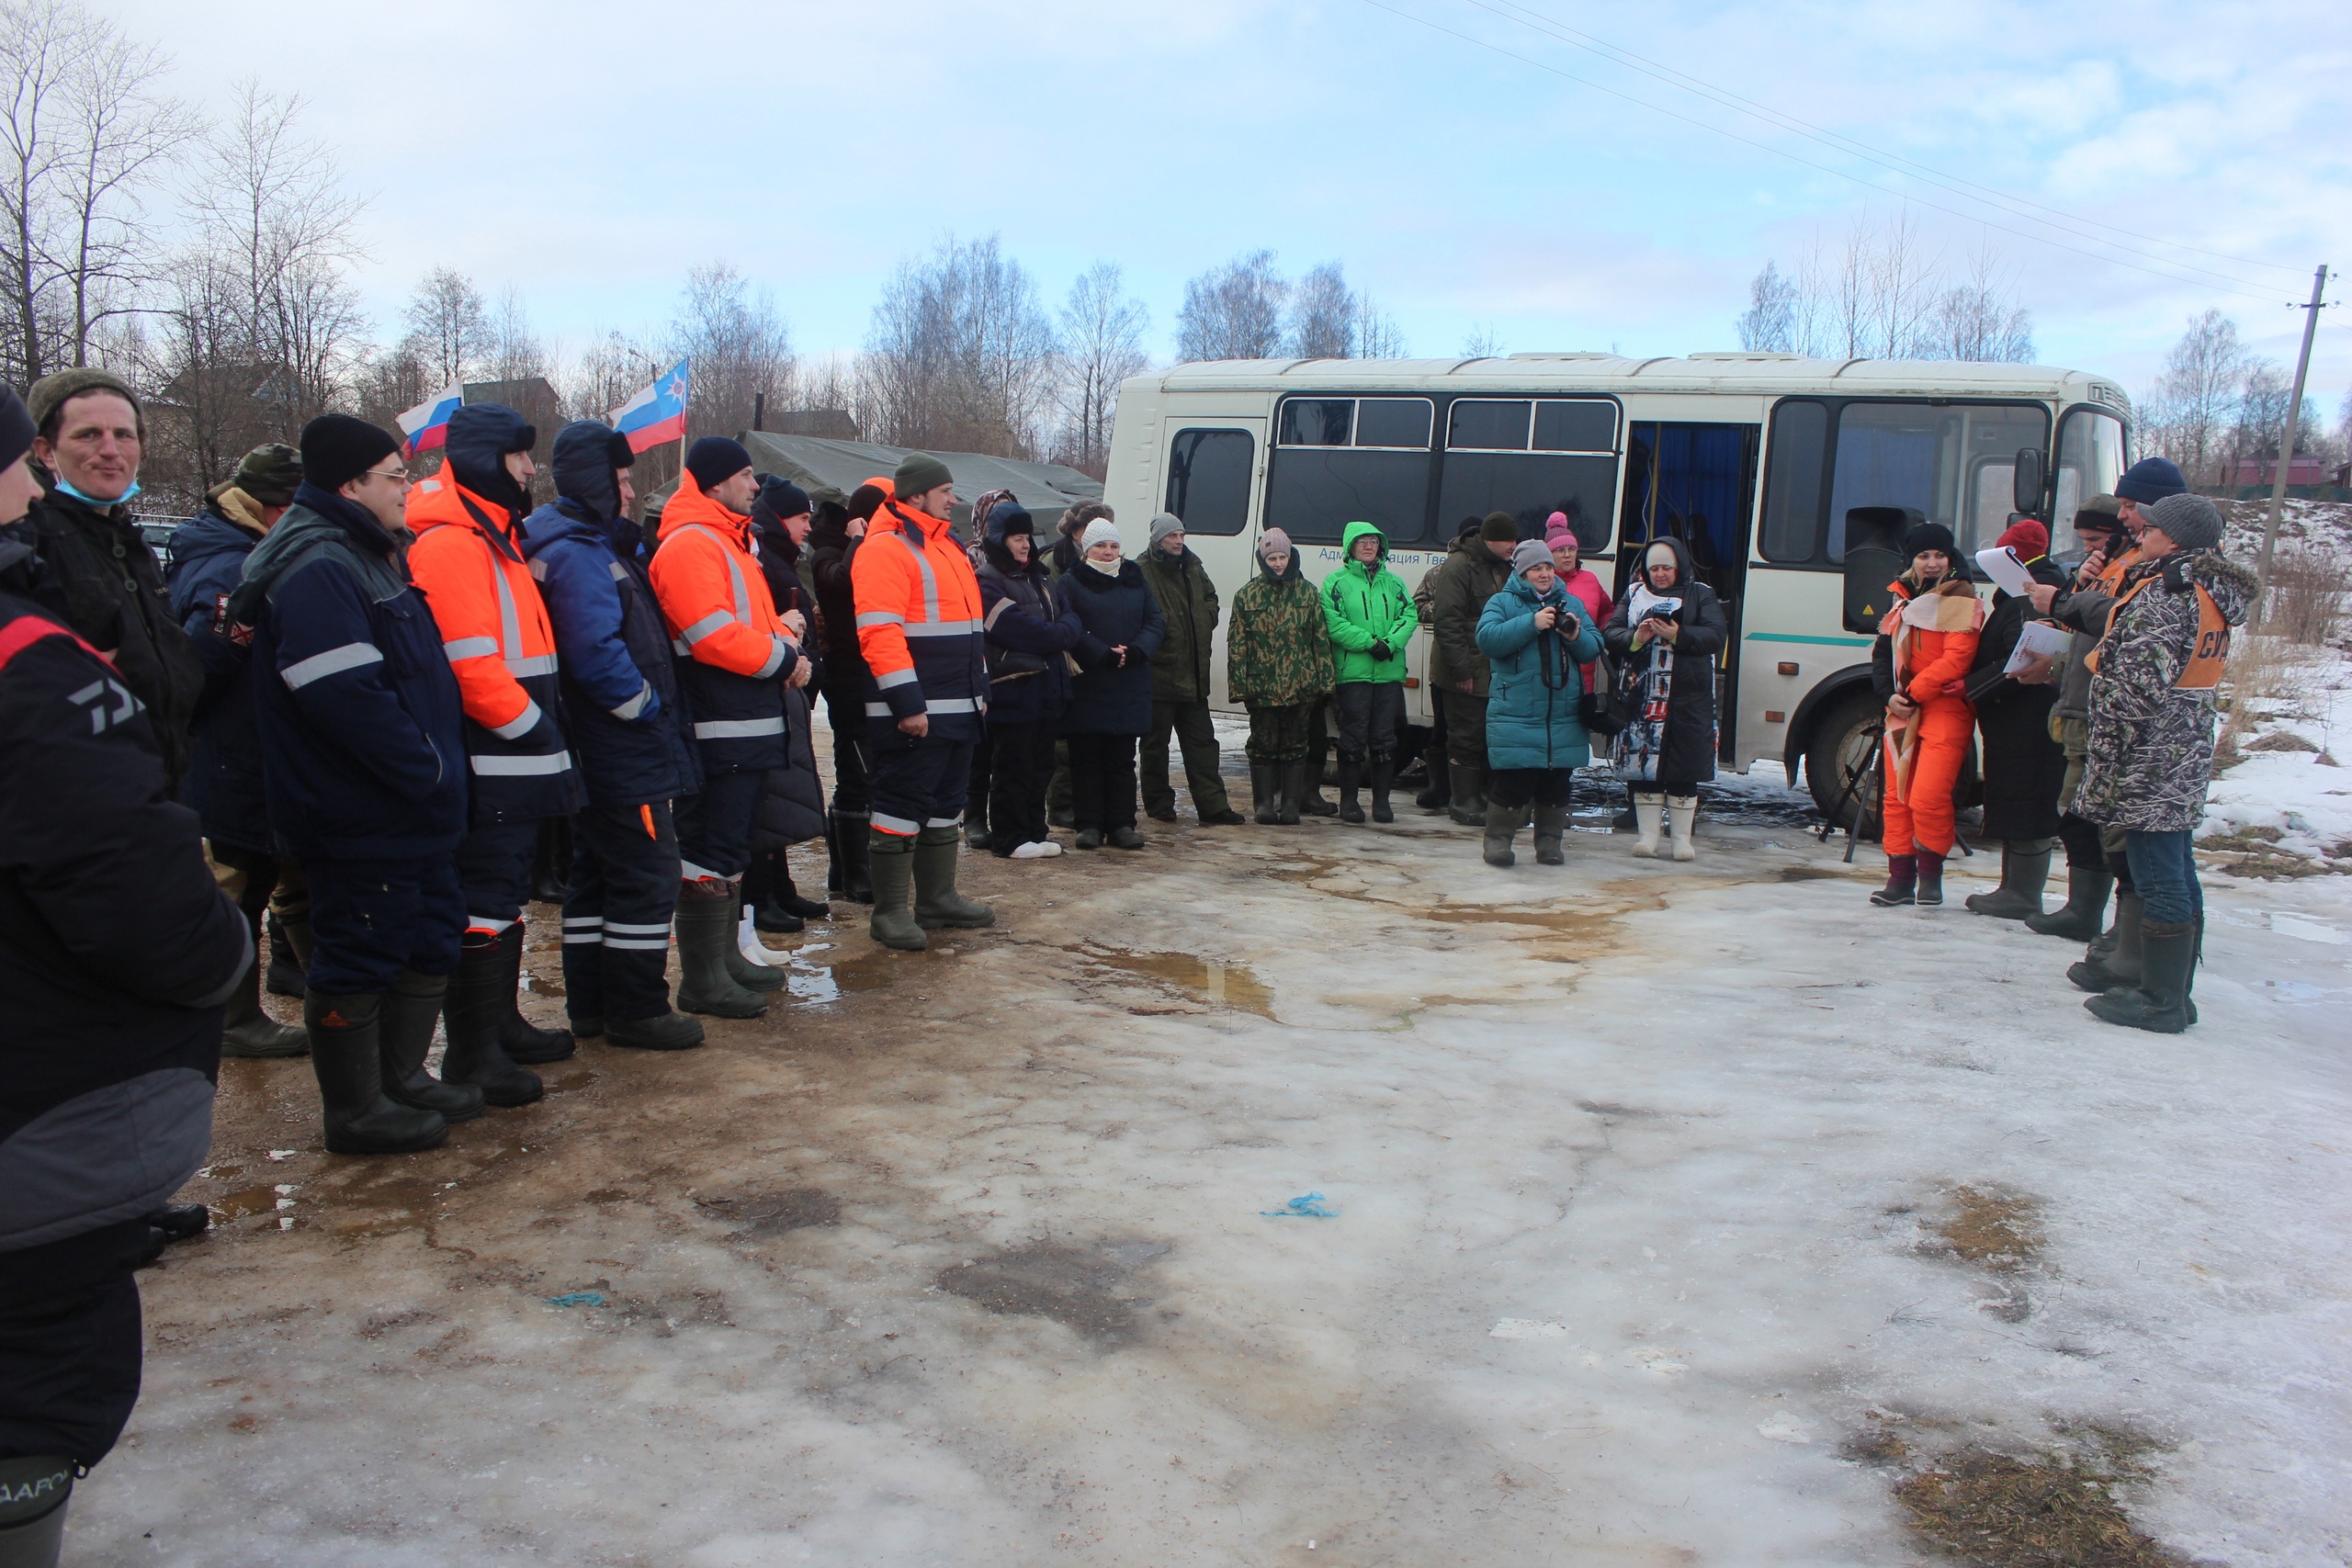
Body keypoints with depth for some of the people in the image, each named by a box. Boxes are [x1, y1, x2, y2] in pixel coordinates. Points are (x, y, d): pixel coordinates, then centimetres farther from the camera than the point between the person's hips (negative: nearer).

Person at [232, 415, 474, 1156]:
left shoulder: (371, 556, 16)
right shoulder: (319, 569, -18)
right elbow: (346, 696, -27)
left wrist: (440, 763, 14)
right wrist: (426, 769, -19)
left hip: (411, 810, 11)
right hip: (361, 818, -11)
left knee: (432, 937, 18)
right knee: (360, 956, 1)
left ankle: (403, 1077, 32)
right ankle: (355, 1111, 14)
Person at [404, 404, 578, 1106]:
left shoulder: (490, 536, 18)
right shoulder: (450, 544, -15)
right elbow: (470, 663, -21)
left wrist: (543, 732, 12)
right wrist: (534, 729, -15)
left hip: (513, 761, 10)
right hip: (487, 766, -10)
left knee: (505, 895, 18)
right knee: (482, 903, -4)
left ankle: (501, 1026, 30)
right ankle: (471, 1055, 4)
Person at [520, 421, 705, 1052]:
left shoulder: (593, 546, 15)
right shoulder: (579, 556, -16)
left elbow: (631, 637, 20)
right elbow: (598, 653, -25)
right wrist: (648, 707, -14)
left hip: (599, 755, 11)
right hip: (625, 757, -11)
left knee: (596, 875, 15)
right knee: (647, 877, -3)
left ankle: (591, 1008, 25)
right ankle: (637, 1012, 5)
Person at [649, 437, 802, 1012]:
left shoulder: (729, 541, 21)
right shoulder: (689, 545, -12)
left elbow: (758, 619, 21)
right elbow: (715, 636, -23)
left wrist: (786, 646, -1)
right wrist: (782, 658, -11)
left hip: (749, 727, 11)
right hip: (717, 732, -11)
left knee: (731, 846, 17)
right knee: (711, 852, -6)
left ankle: (725, 957, 28)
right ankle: (702, 980, 0)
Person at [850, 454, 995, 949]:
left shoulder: (944, 545, 18)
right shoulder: (886, 548, -13)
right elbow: (879, 630, -21)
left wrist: (978, 689, 22)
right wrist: (907, 703, -24)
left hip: (958, 708, 10)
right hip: (913, 712, -10)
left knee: (945, 804, 16)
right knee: (904, 805, -4)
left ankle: (938, 898, 27)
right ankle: (890, 911, 5)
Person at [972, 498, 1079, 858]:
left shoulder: (1038, 576, 18)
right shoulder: (986, 581, -11)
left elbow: (1061, 619, 20)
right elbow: (1023, 631, -18)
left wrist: (1064, 631, 0)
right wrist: (1063, 634, -6)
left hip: (1045, 688, 8)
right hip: (1011, 690, -8)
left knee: (1040, 766, 12)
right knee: (1012, 769, -2)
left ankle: (1034, 832, 21)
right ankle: (1008, 839, 6)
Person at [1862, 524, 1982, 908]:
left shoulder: (1962, 601, -2)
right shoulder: (1901, 600, 15)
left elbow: (1955, 659, -12)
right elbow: (1882, 653, 10)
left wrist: (1913, 692, -15)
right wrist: (1891, 694, -6)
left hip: (1946, 707, -6)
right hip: (1901, 708, 6)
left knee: (1928, 796, -15)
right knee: (1897, 795, 5)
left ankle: (1931, 876, 2)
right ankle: (1900, 878, 11)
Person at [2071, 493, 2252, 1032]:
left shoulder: (2161, 598, -18)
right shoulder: (2209, 593, 12)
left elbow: (2135, 690, -23)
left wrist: (2104, 772, -16)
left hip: (2150, 765, -10)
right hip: (2186, 763, 10)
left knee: (2159, 882, -4)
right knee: (2179, 876, 14)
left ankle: (2159, 1001, 3)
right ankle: (2175, 992, 24)